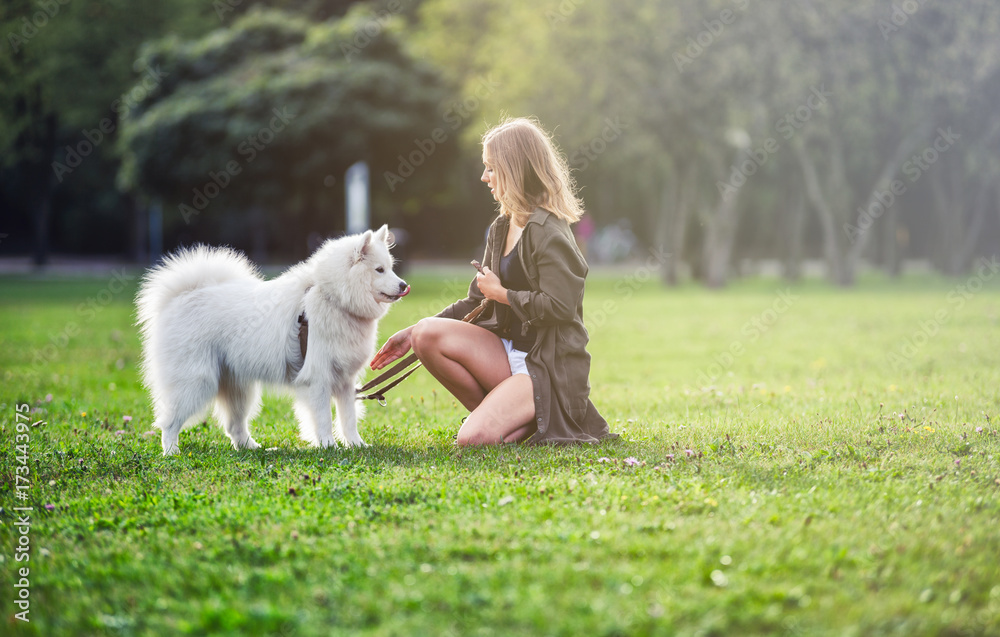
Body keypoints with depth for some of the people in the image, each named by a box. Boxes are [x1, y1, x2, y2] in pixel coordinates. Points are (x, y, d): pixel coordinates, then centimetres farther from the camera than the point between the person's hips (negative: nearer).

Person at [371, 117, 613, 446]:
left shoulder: (547, 232, -14)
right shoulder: (501, 228, 14)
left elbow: (559, 306, -24)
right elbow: (476, 302, 18)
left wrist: (501, 293, -10)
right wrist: (412, 333, 12)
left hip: (550, 366, -9)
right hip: (509, 352, 9)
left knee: (473, 438, -26)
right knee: (428, 334, -15)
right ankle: (497, 410, -2)